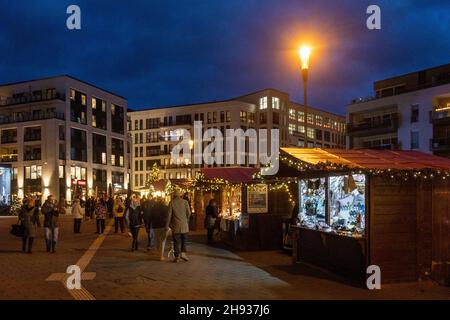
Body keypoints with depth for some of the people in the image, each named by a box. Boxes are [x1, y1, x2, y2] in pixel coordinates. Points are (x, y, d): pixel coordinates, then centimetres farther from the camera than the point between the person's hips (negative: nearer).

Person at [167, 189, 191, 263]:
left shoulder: (172, 202, -3)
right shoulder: (185, 202, -1)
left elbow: (169, 214, -3)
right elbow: (189, 213, 0)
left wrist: (167, 225, 3)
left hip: (175, 225, -1)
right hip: (184, 225, 1)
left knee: (176, 241, 4)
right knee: (184, 240, 13)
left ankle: (177, 256, 3)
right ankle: (183, 253, 0)